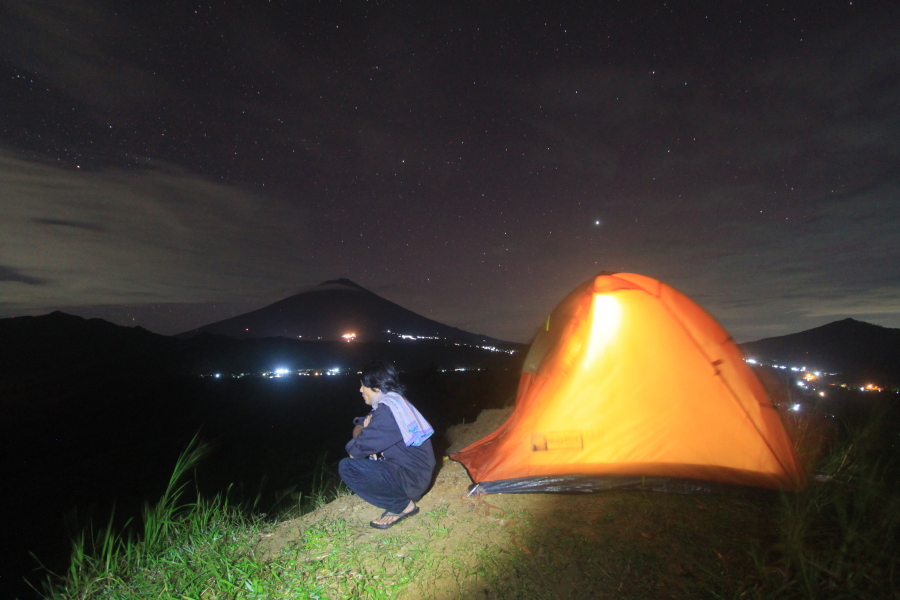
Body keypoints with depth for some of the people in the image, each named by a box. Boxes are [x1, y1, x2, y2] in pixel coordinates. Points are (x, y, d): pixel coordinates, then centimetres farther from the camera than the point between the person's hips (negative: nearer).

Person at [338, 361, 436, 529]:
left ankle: (403, 505, -4)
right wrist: (363, 428, -8)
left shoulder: (387, 409, -24)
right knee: (359, 453, 19)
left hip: (412, 478, -10)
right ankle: (403, 495, 13)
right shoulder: (394, 401, 7)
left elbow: (356, 450, -22)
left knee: (347, 467, -18)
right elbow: (360, 425, 15)